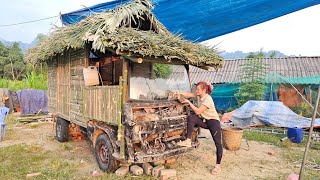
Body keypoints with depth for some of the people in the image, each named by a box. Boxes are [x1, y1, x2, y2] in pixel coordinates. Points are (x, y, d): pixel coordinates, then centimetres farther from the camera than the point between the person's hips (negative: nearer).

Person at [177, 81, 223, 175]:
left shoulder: (207, 100, -23)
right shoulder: (200, 95, 1)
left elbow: (197, 111, -23)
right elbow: (190, 94, 6)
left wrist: (188, 102, -19)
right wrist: (179, 94, -7)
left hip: (213, 121, -7)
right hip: (204, 120, 7)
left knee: (218, 143, -13)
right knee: (191, 118, -19)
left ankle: (218, 166, -2)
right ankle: (188, 141, -21)